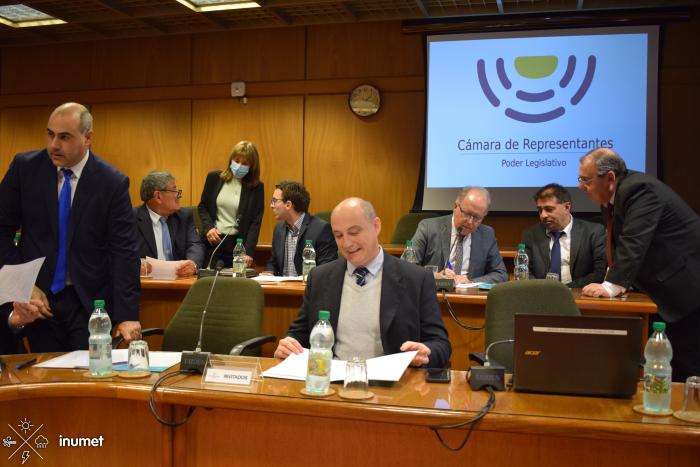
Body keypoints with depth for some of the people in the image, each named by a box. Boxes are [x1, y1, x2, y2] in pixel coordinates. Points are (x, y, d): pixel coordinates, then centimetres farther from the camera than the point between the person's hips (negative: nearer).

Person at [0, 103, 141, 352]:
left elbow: (124, 251, -9)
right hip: (38, 299, 2)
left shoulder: (113, 182, -8)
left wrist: (127, 315, -15)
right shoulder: (24, 167, -2)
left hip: (90, 303, -1)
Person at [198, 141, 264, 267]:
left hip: (238, 244, -1)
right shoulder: (214, 178, 3)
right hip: (213, 241, 1)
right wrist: (208, 227, -7)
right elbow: (202, 207, 12)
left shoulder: (256, 187, -2)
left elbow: (255, 222, -5)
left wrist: (248, 252, -15)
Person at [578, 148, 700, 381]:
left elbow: (634, 242, -30)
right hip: (673, 291, 10)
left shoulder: (640, 189, -22)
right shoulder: (615, 194, 8)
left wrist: (612, 286, -34)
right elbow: (620, 243, 13)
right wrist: (614, 280, 1)